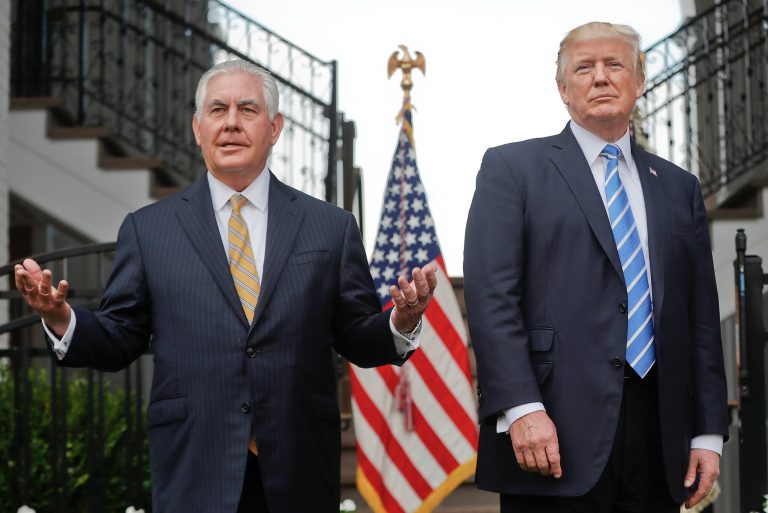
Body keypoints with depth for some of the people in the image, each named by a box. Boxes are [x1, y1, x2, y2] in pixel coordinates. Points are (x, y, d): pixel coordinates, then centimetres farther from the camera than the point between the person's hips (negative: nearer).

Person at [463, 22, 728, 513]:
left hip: (656, 434, 4)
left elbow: (701, 317, 14)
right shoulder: (512, 168, 4)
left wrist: (709, 433, 7)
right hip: (555, 431, -4)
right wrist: (521, 408, -16)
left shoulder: (678, 187, 17)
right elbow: (491, 295, -6)